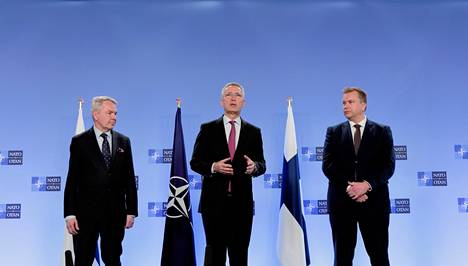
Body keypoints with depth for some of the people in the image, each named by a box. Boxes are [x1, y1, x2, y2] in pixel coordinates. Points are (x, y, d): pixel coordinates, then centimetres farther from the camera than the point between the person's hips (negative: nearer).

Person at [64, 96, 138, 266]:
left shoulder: (123, 142, 8)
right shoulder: (79, 142, 0)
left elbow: (129, 178, 8)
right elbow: (72, 180, -2)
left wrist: (131, 210, 4)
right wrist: (70, 214, -7)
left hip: (115, 212, 2)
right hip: (86, 212, -2)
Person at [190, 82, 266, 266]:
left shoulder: (253, 132, 10)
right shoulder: (208, 129, 5)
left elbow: (262, 164, 9)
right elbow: (195, 162, 3)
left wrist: (254, 166, -15)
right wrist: (213, 167, -16)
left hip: (242, 202, 2)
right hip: (214, 201, -2)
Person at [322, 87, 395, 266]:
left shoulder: (382, 132, 7)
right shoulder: (334, 132, 9)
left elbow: (388, 165, -3)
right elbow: (328, 165, -1)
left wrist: (367, 185, -17)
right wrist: (348, 187, -14)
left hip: (373, 202, -1)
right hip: (342, 201, 1)